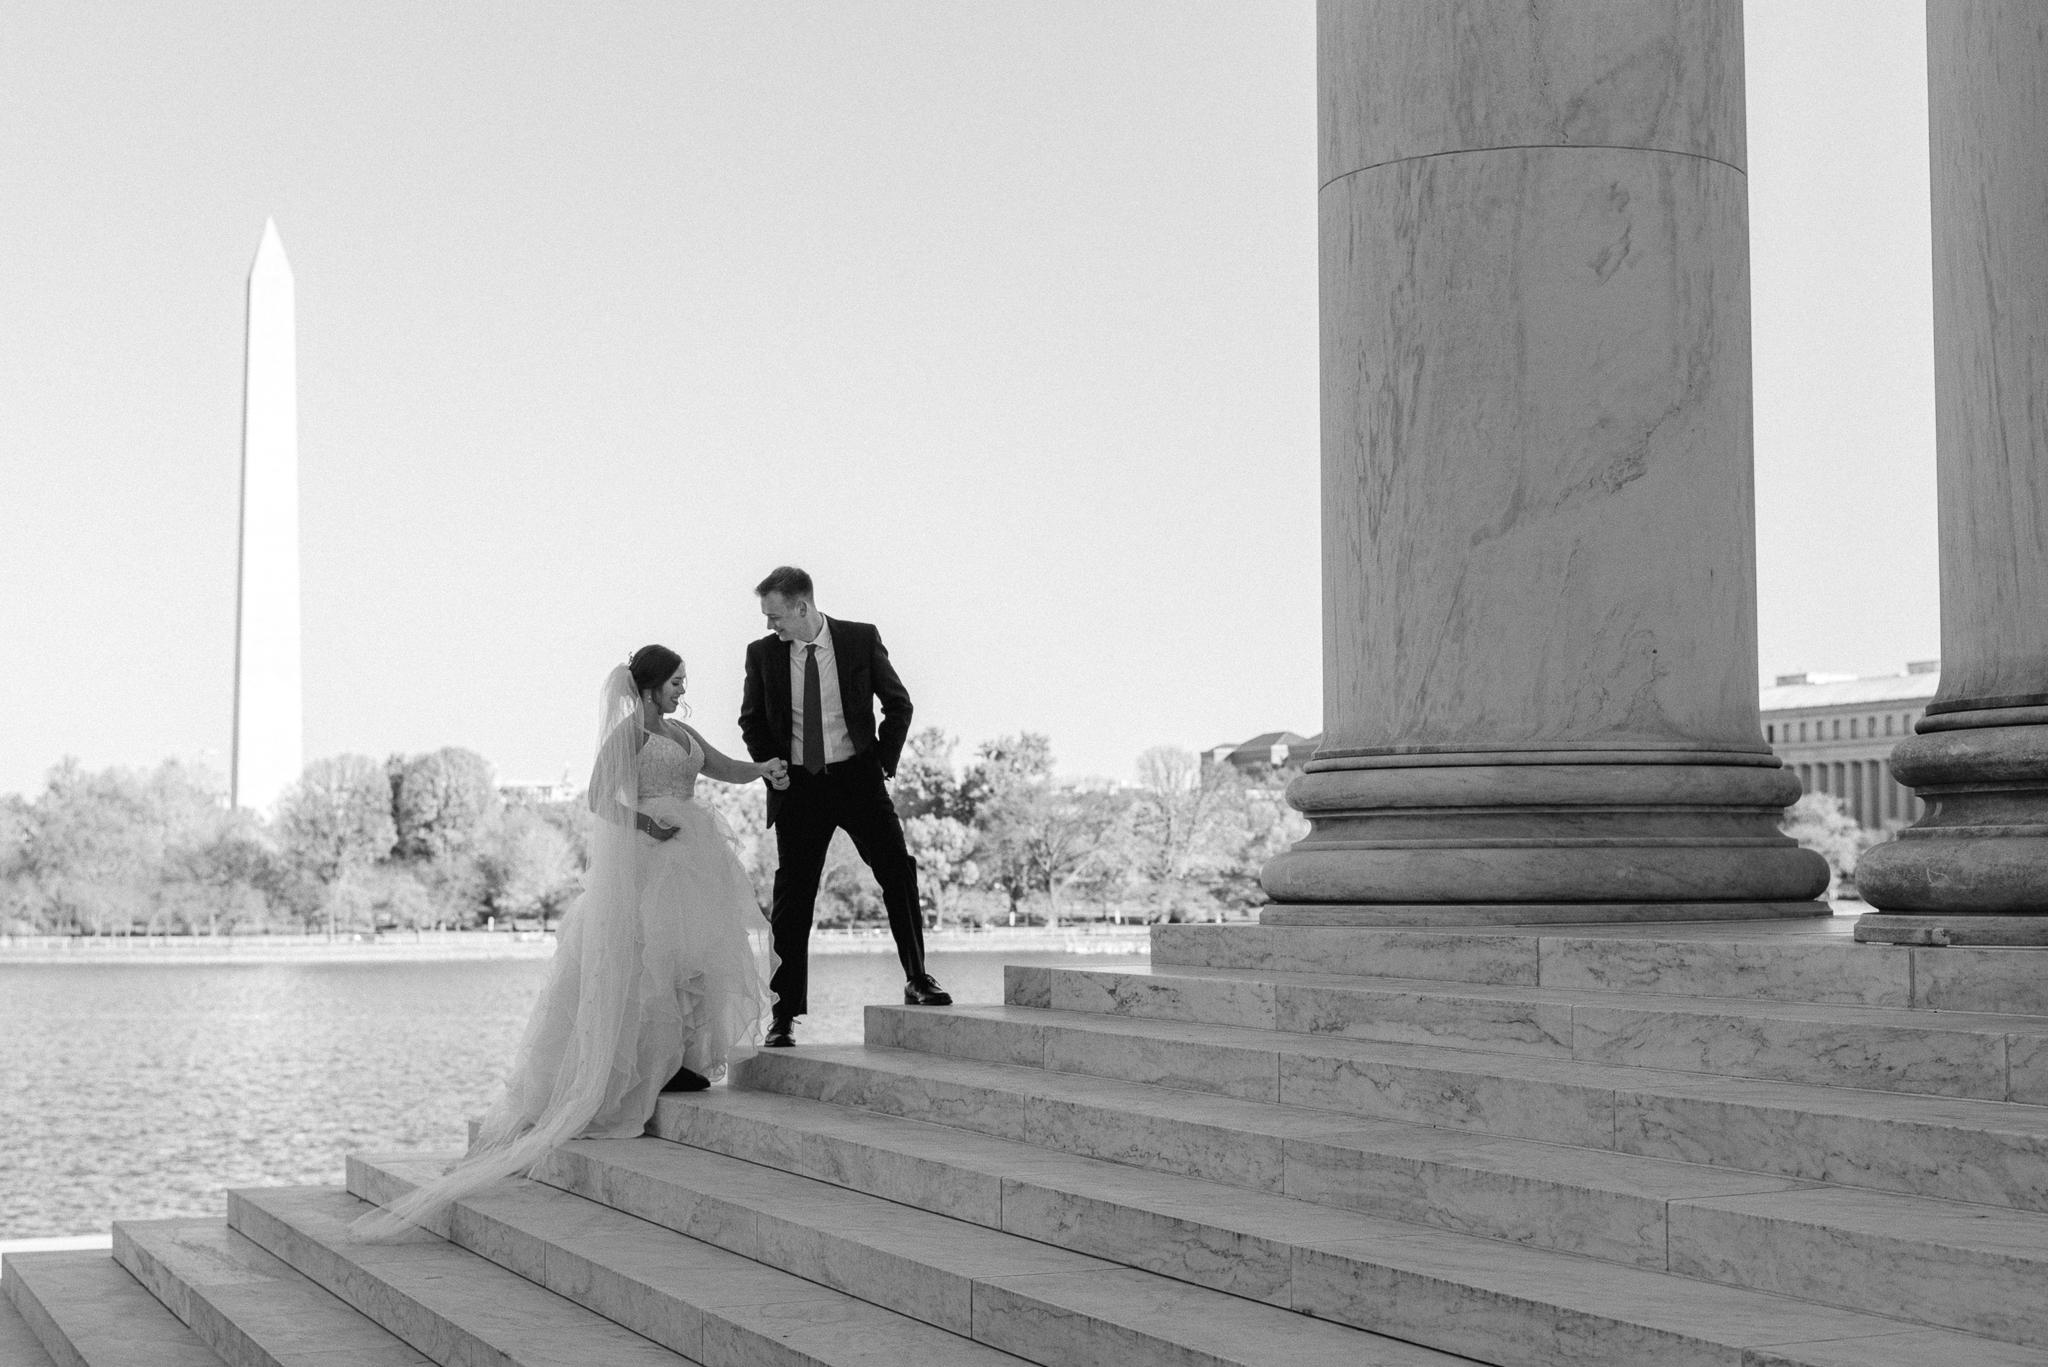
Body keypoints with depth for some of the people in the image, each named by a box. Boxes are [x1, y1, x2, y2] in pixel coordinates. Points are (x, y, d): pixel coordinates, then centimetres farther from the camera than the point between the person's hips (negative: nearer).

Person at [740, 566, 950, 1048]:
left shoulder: (861, 639, -4)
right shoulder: (763, 653, 0)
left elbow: (899, 704, 6)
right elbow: (751, 721, 13)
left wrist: (885, 762, 0)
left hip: (857, 776, 0)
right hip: (797, 786, 1)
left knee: (898, 871, -10)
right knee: (792, 899, 1)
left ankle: (917, 980, 3)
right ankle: (785, 1014, 8)